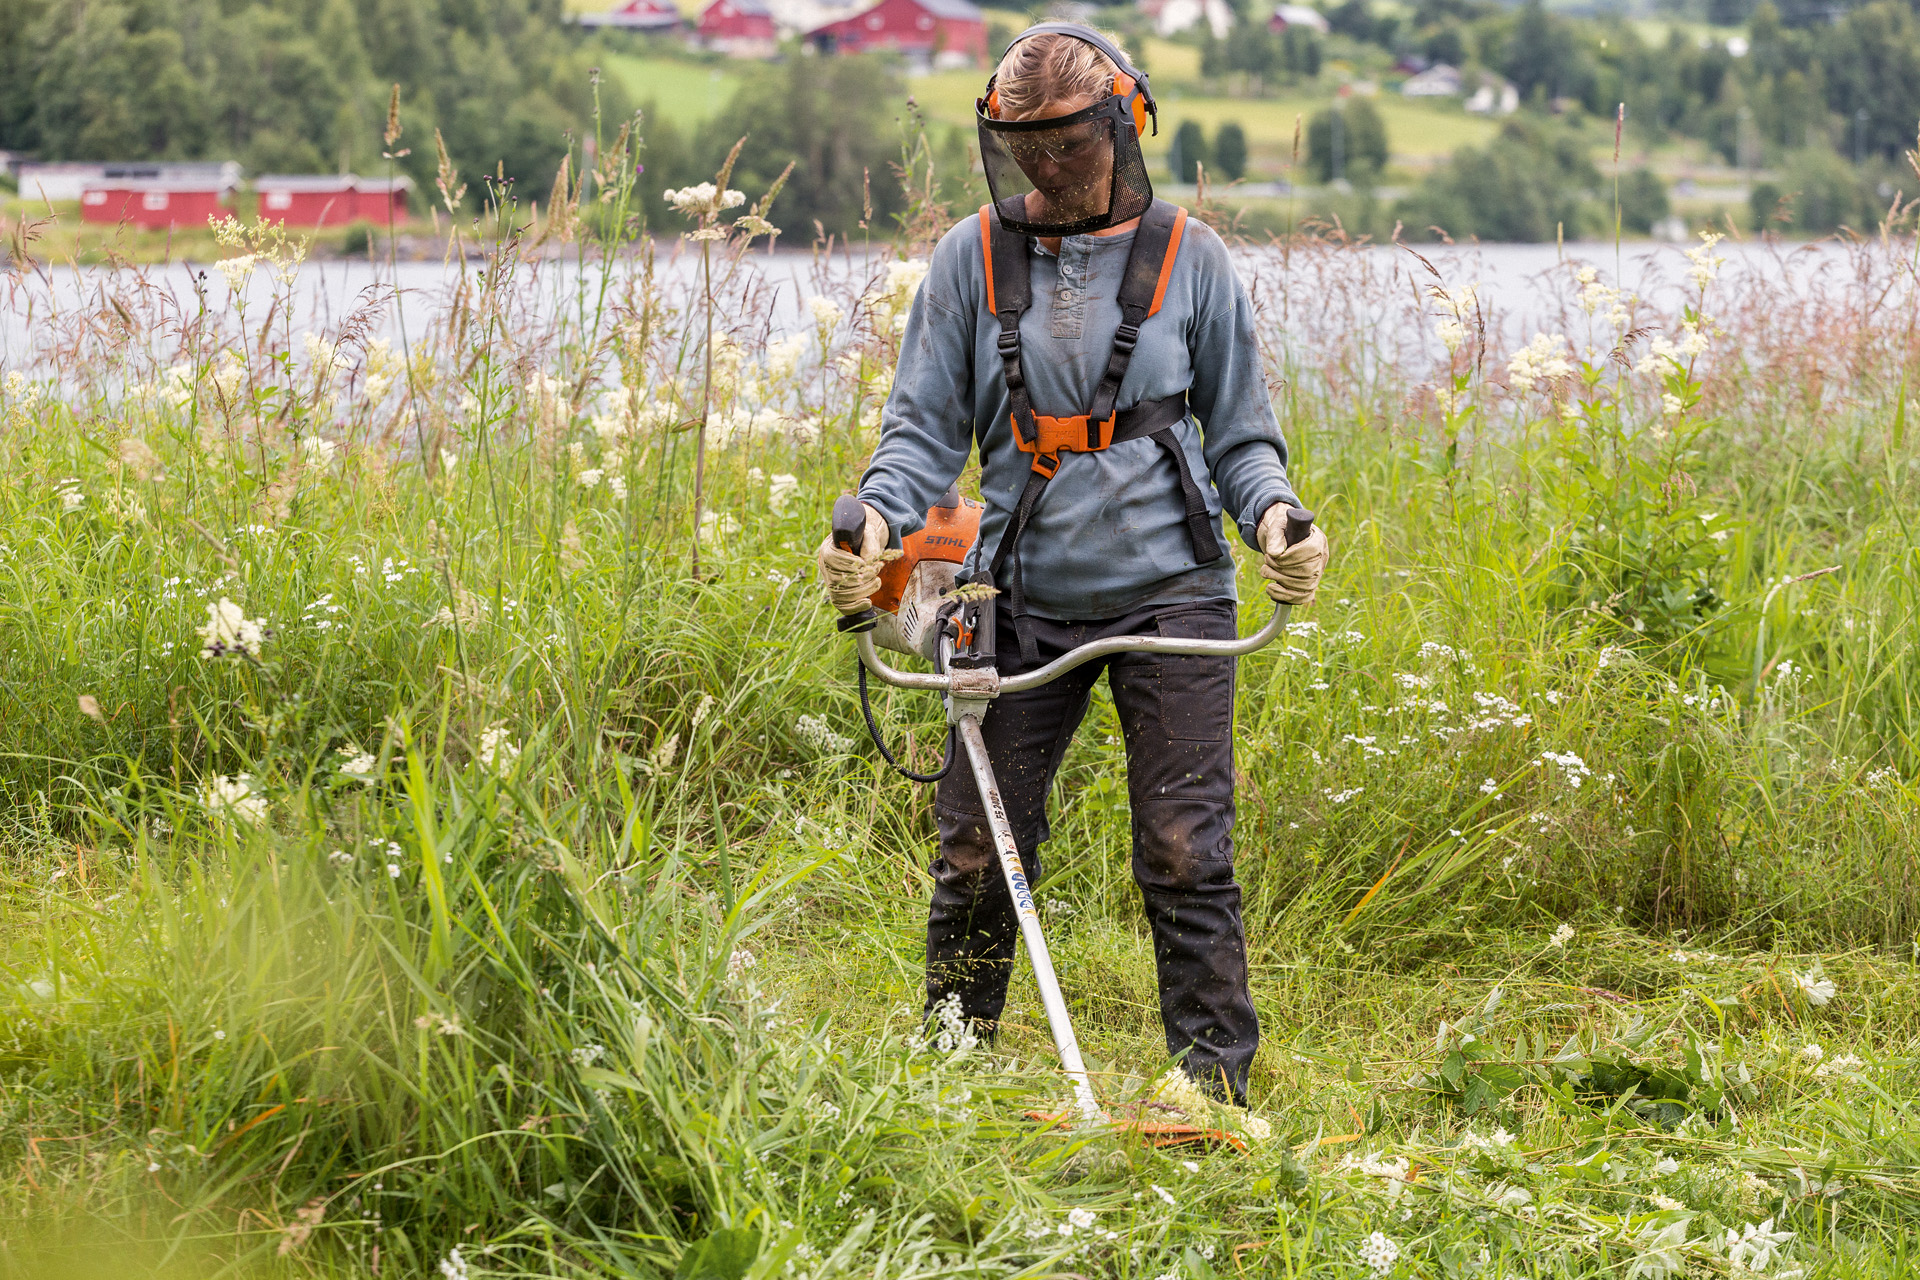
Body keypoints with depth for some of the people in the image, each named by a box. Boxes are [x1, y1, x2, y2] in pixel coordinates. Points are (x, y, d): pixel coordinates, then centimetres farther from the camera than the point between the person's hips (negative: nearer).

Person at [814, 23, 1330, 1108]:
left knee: (1186, 856, -4)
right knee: (977, 855, 3)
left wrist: (1274, 518, -11)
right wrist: (878, 522, -13)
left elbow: (1242, 436, 9)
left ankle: (1218, 1088, 5)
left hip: (1170, 593, -1)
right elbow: (926, 428, 7)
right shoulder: (973, 260, 5)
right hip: (1025, 599, 2)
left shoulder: (1189, 260, 3)